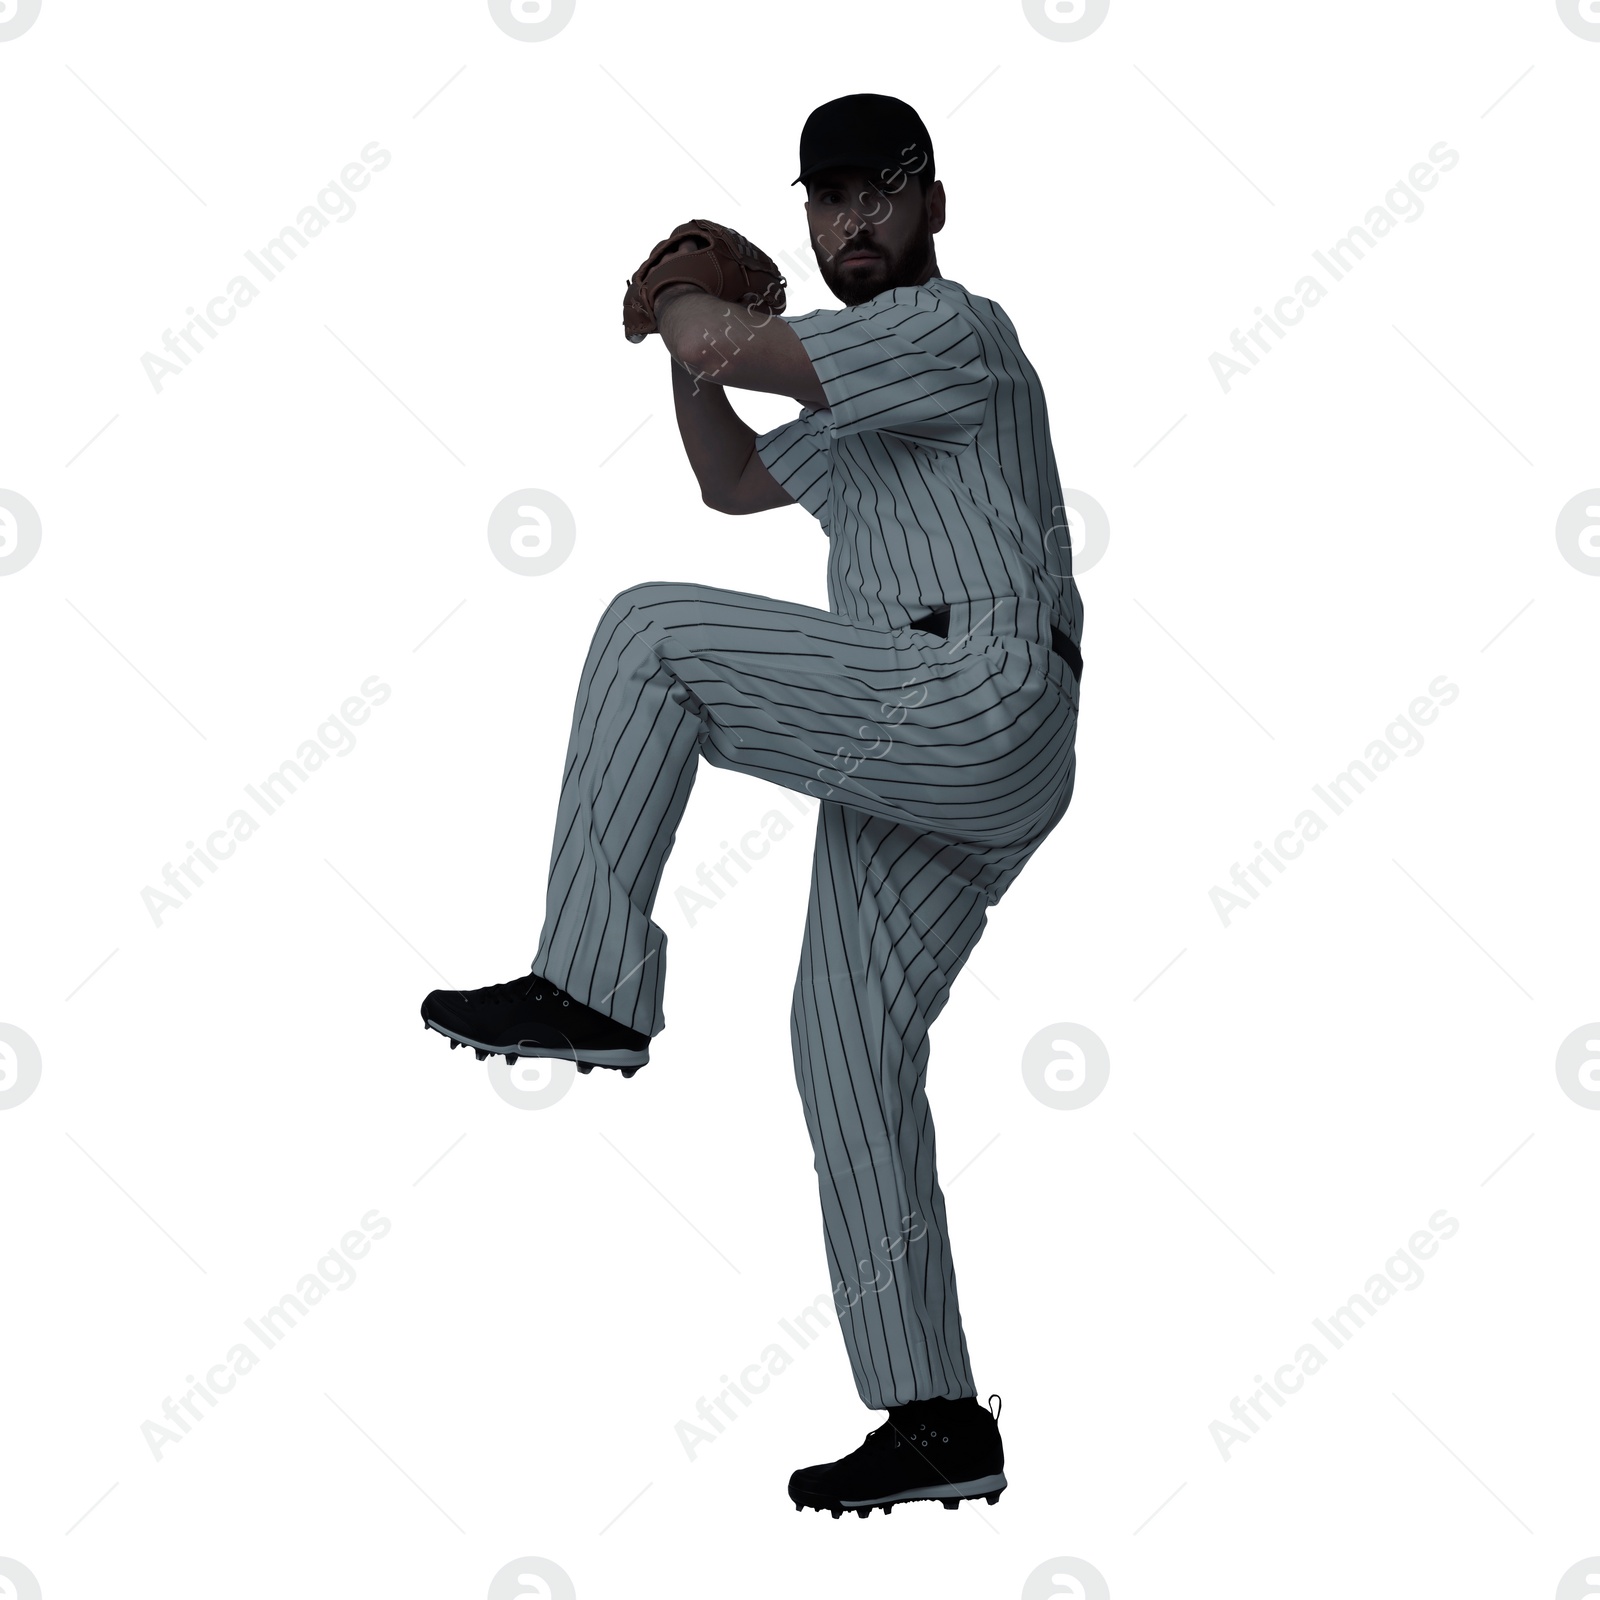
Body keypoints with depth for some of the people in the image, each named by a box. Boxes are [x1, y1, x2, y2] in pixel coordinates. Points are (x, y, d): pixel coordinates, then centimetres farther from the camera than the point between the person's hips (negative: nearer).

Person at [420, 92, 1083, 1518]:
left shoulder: (956, 331, 1)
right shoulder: (858, 407, 31)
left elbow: (738, 344, -10)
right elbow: (734, 481, 41)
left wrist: (685, 313, 12)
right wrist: (690, 365, 25)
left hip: (982, 693, -10)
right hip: (920, 767, 10)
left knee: (648, 629, -12)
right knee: (852, 1042, 3)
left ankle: (592, 984, -12)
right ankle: (937, 1417, 5)